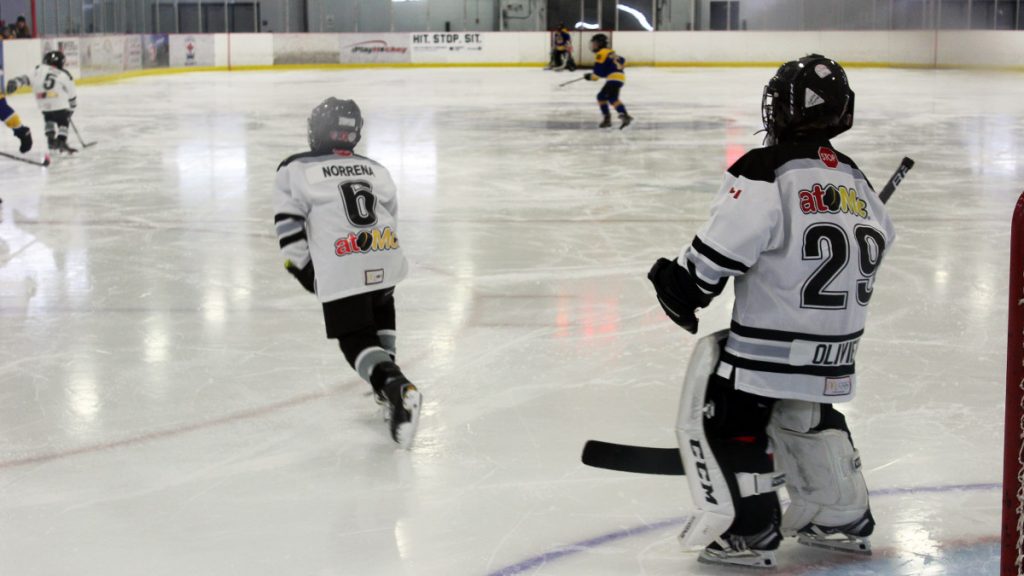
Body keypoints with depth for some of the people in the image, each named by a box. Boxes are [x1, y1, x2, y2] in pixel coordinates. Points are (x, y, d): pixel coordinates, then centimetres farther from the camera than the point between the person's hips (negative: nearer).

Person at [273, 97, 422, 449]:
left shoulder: (295, 170, 9)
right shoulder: (375, 170, 23)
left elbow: (288, 223, 1)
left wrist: (303, 268, 11)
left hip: (340, 272, -5)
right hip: (386, 262, 5)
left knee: (357, 340, 1)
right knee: (381, 313, 32)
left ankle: (395, 387, -25)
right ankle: (387, 386, 26)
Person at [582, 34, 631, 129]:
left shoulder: (600, 54, -5)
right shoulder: (609, 52, 23)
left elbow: (598, 72, -9)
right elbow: (622, 60, 28)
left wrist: (590, 76, 7)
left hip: (614, 78, -10)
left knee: (612, 98, -25)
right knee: (601, 96, 15)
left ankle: (625, 116, -41)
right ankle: (607, 119, 10)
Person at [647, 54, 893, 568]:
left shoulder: (763, 174, -15)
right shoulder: (855, 182, 8)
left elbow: (718, 250, -18)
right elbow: (874, 247, 20)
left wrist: (680, 286, -3)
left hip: (769, 342, -7)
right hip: (834, 352, 8)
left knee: (729, 417, 5)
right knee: (807, 413, 26)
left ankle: (750, 529, 3)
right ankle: (844, 517, 31)